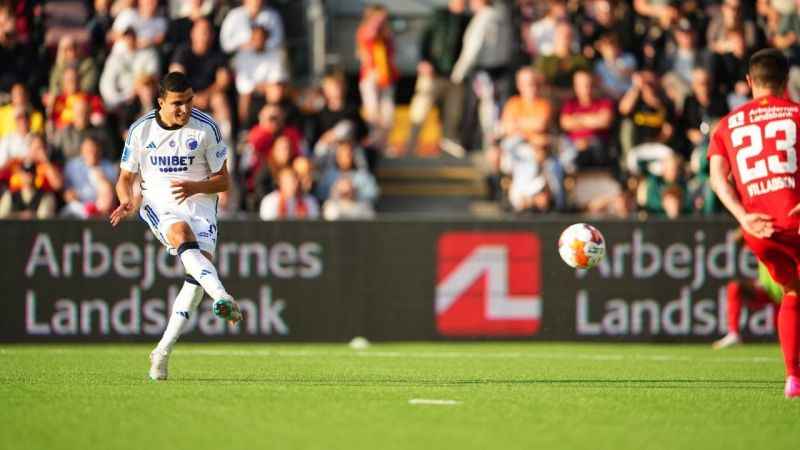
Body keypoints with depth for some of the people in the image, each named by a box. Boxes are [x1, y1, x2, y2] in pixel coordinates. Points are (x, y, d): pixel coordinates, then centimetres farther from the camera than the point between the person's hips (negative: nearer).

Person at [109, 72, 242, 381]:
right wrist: (126, 201, -13)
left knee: (200, 266, -21)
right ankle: (222, 298, -56)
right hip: (158, 204, 0)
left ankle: (163, 351, -12)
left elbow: (223, 181, 1)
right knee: (182, 234, -36)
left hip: (199, 202, 1)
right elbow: (126, 178, 10)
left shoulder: (206, 128, -4)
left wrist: (195, 187, -20)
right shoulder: (141, 130, 0)